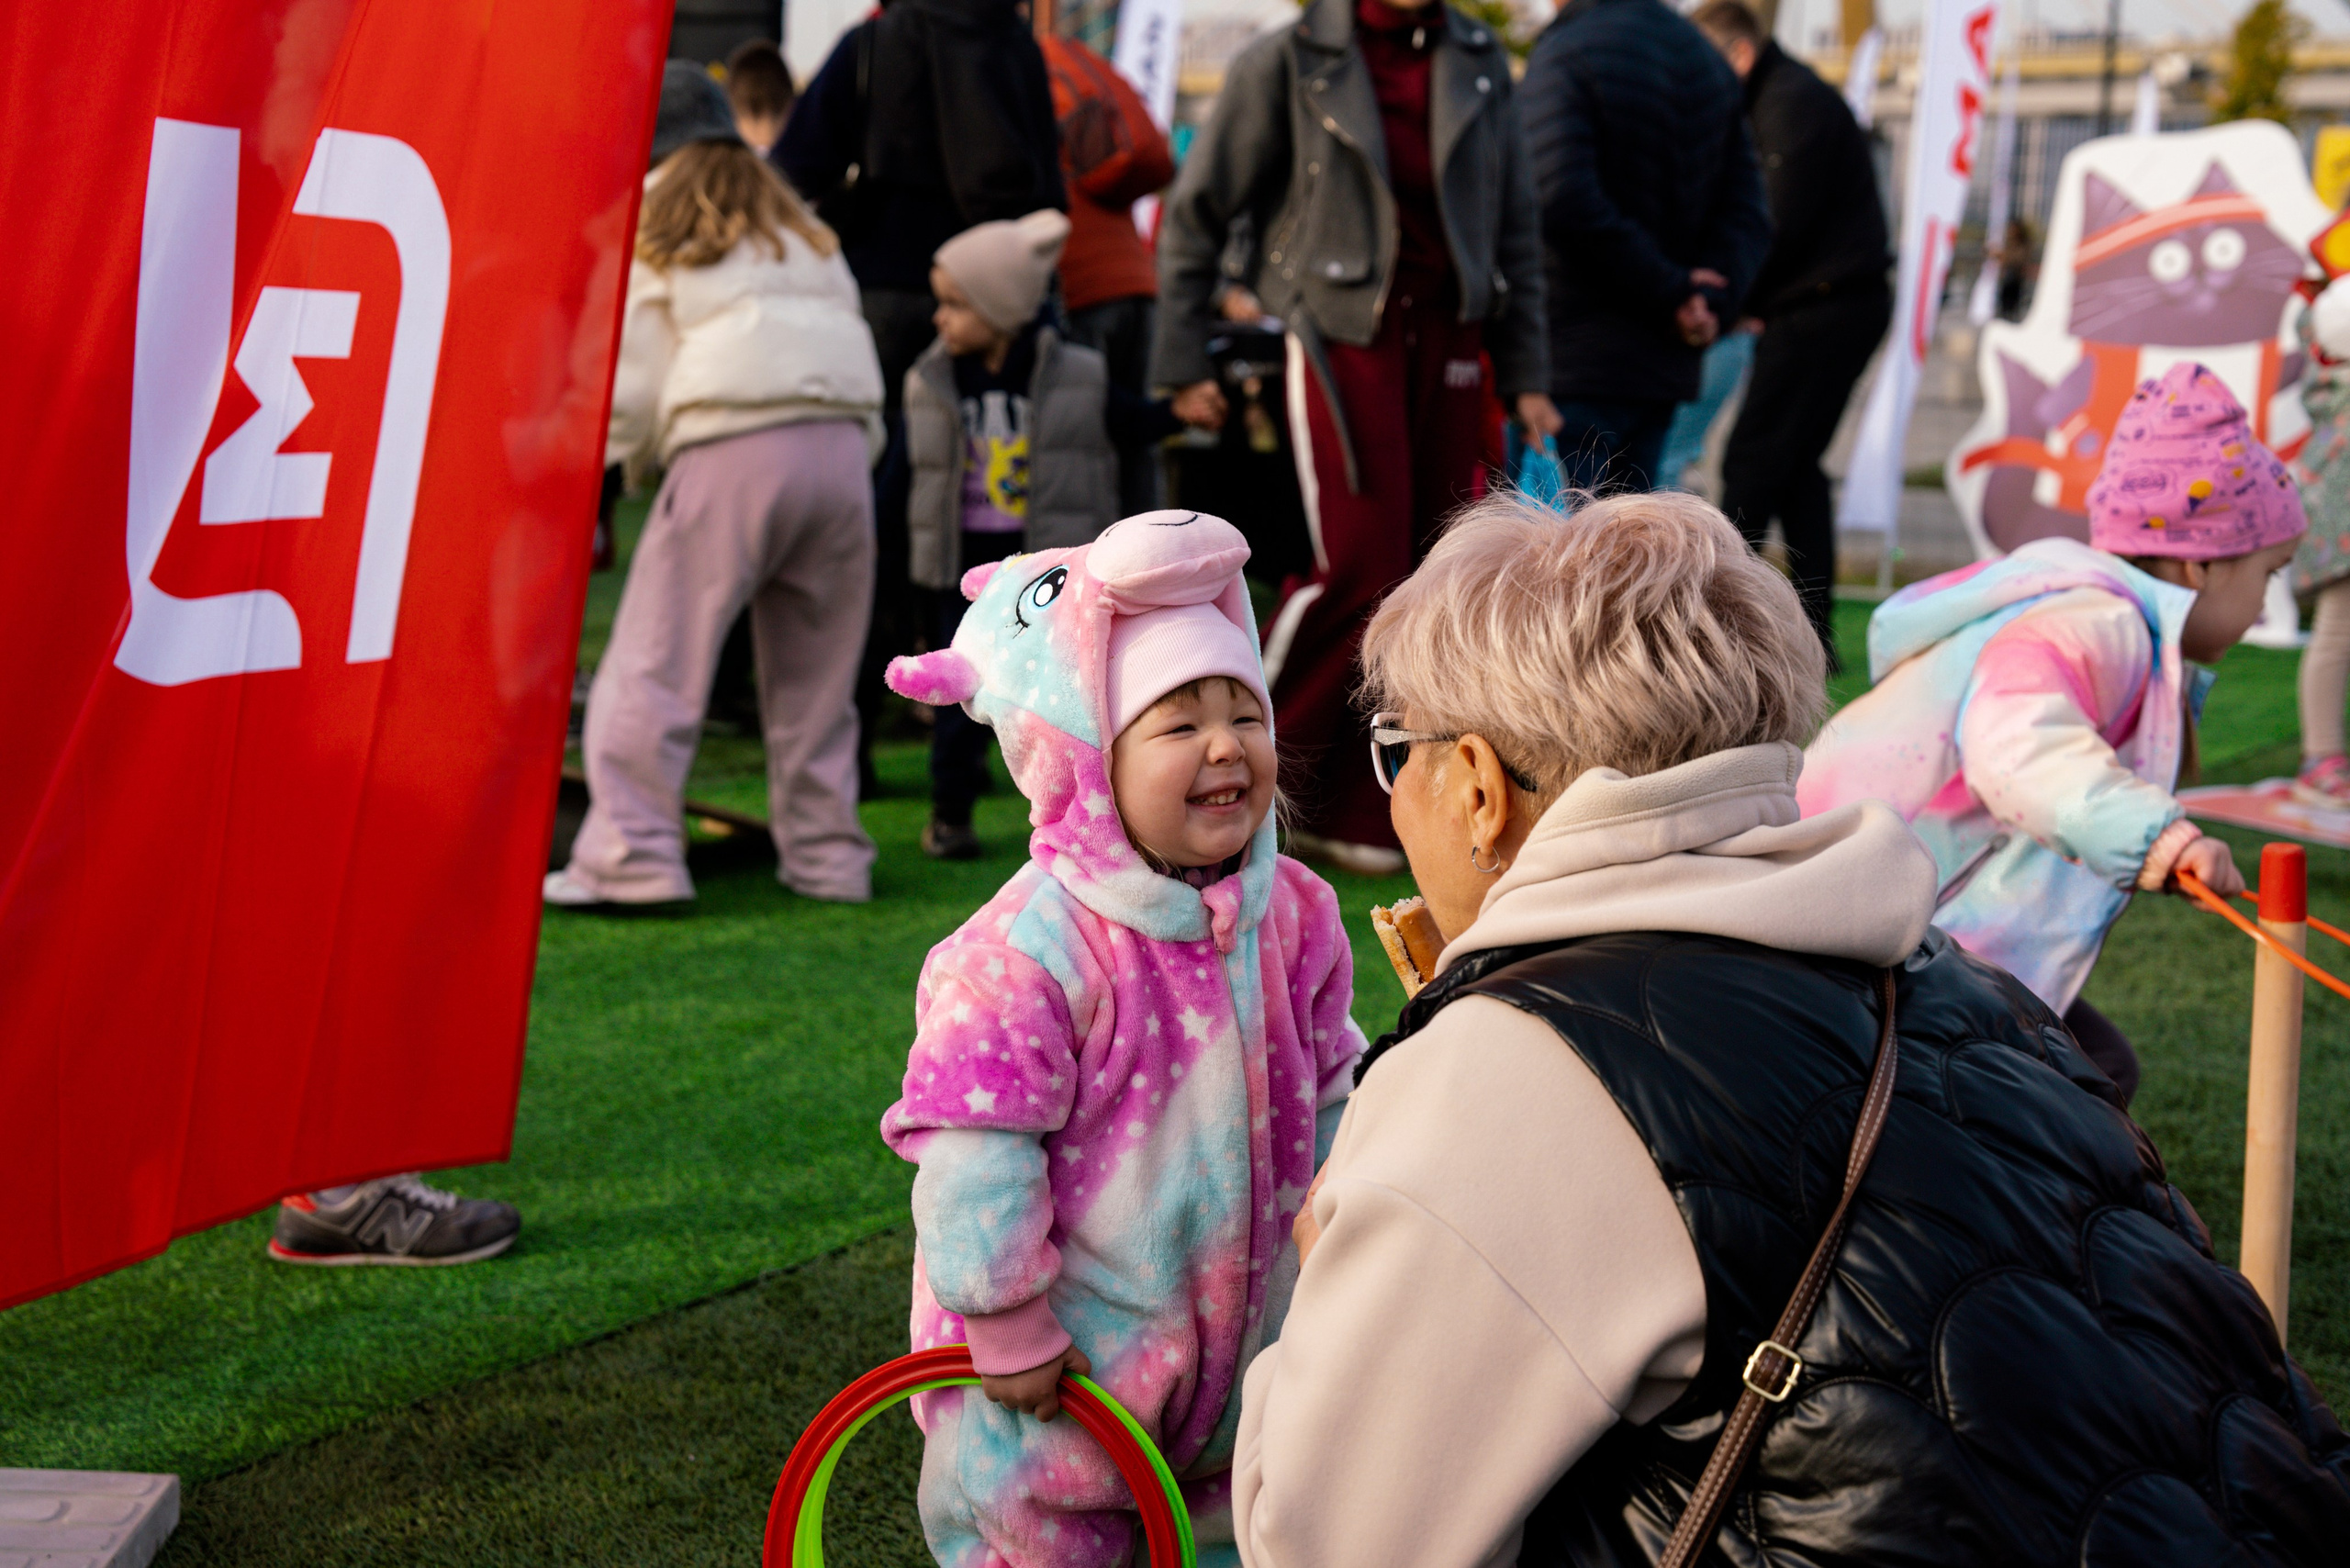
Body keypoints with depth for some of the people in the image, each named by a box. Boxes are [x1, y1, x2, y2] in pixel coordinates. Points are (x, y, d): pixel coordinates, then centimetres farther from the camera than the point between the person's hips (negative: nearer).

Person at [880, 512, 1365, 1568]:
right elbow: (973, 1160, -22)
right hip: (1066, 1360, -6)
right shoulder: (1024, 956, -26)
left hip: (1244, 1322, 6)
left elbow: (1329, 1089, 10)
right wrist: (1007, 1333, -17)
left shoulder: (1293, 914, -5)